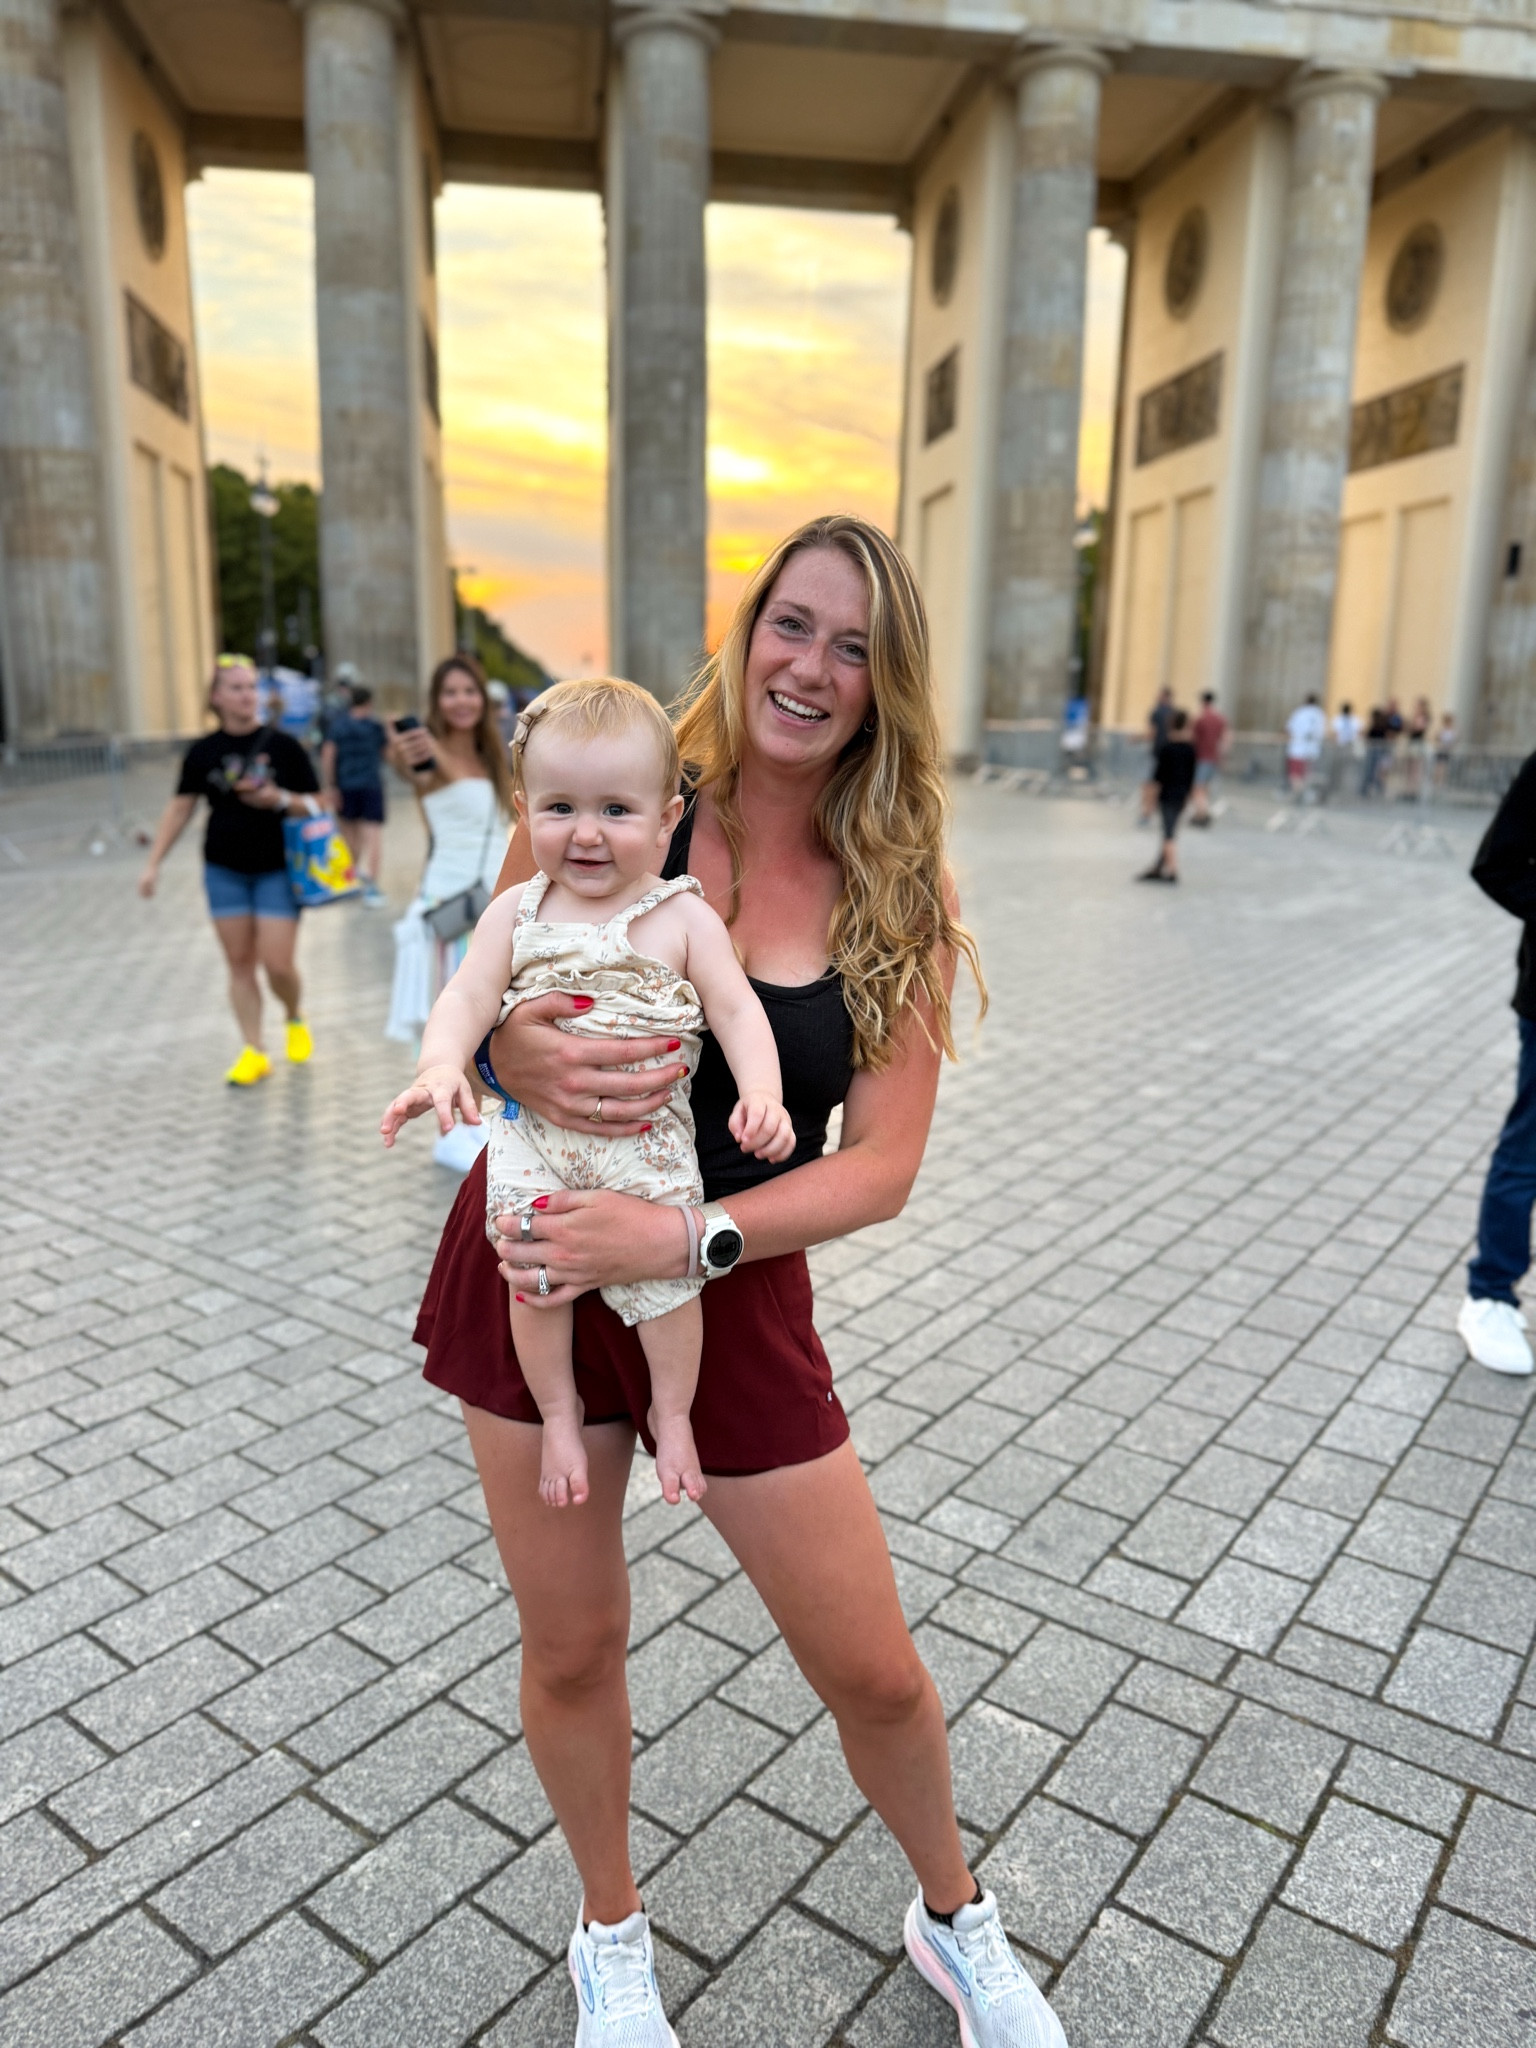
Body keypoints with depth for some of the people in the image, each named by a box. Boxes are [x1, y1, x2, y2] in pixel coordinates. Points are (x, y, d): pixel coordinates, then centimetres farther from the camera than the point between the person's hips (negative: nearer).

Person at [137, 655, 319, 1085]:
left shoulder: (283, 746, -4)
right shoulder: (203, 752, 2)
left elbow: (315, 804, 0)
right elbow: (180, 808, 7)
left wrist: (281, 800, -20)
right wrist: (153, 863, 3)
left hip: (277, 869, -2)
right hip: (224, 871, 2)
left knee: (277, 963, -6)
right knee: (240, 963, 4)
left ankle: (295, 1019, 25)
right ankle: (254, 1052, 12)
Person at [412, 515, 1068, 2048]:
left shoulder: (897, 904, -6)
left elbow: (882, 1164, -11)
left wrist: (684, 1238, -24)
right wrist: (516, 1055, -24)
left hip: (734, 1300, 0)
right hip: (536, 1268, 0)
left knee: (873, 1671, 9)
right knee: (570, 1647, 14)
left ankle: (954, 1920, 44)